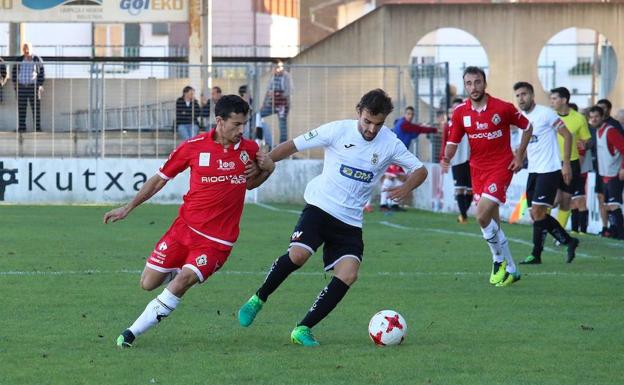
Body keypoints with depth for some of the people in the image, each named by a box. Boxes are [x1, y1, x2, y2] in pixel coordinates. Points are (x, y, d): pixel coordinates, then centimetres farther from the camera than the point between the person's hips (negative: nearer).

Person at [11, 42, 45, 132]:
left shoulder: (37, 60, -1)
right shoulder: (19, 60, 5)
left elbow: (41, 73, -1)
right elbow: (14, 72, 9)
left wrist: (40, 86, -8)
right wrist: (15, 84, 0)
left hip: (34, 86, -2)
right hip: (21, 87, 2)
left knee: (36, 107, -3)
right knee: (21, 108, 1)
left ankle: (37, 127, 0)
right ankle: (22, 127, 5)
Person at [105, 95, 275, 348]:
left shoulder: (248, 150, 0)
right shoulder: (194, 147, -5)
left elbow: (249, 183, 20)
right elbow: (160, 179, 6)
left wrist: (266, 170, -2)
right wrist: (128, 208, 6)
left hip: (217, 239, -1)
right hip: (185, 226, 1)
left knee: (181, 282, -21)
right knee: (148, 283, 2)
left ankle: (133, 333, -10)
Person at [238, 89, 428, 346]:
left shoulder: (390, 143, -1)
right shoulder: (338, 131, -8)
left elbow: (420, 170, 7)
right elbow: (293, 146, -3)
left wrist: (406, 188, -15)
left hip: (350, 221, 3)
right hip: (320, 207, -3)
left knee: (348, 274, -17)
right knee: (298, 255, -26)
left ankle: (303, 329, -8)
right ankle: (258, 299, -1)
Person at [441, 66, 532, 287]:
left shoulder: (503, 108, -11)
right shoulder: (460, 112, -1)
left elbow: (527, 127, 3)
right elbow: (453, 142, 3)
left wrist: (519, 155, -3)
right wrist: (447, 158, -18)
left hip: (501, 167, -5)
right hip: (477, 169, 5)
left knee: (483, 217, -19)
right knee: (492, 222, 10)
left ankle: (500, 259, 2)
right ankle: (510, 269, 22)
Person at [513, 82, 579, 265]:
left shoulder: (545, 113, -10)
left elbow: (567, 135, -10)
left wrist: (566, 164, -14)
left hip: (549, 169, -8)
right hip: (533, 171, 9)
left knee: (538, 212, -10)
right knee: (536, 214, 7)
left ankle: (536, 255, 1)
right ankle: (569, 241, 17)